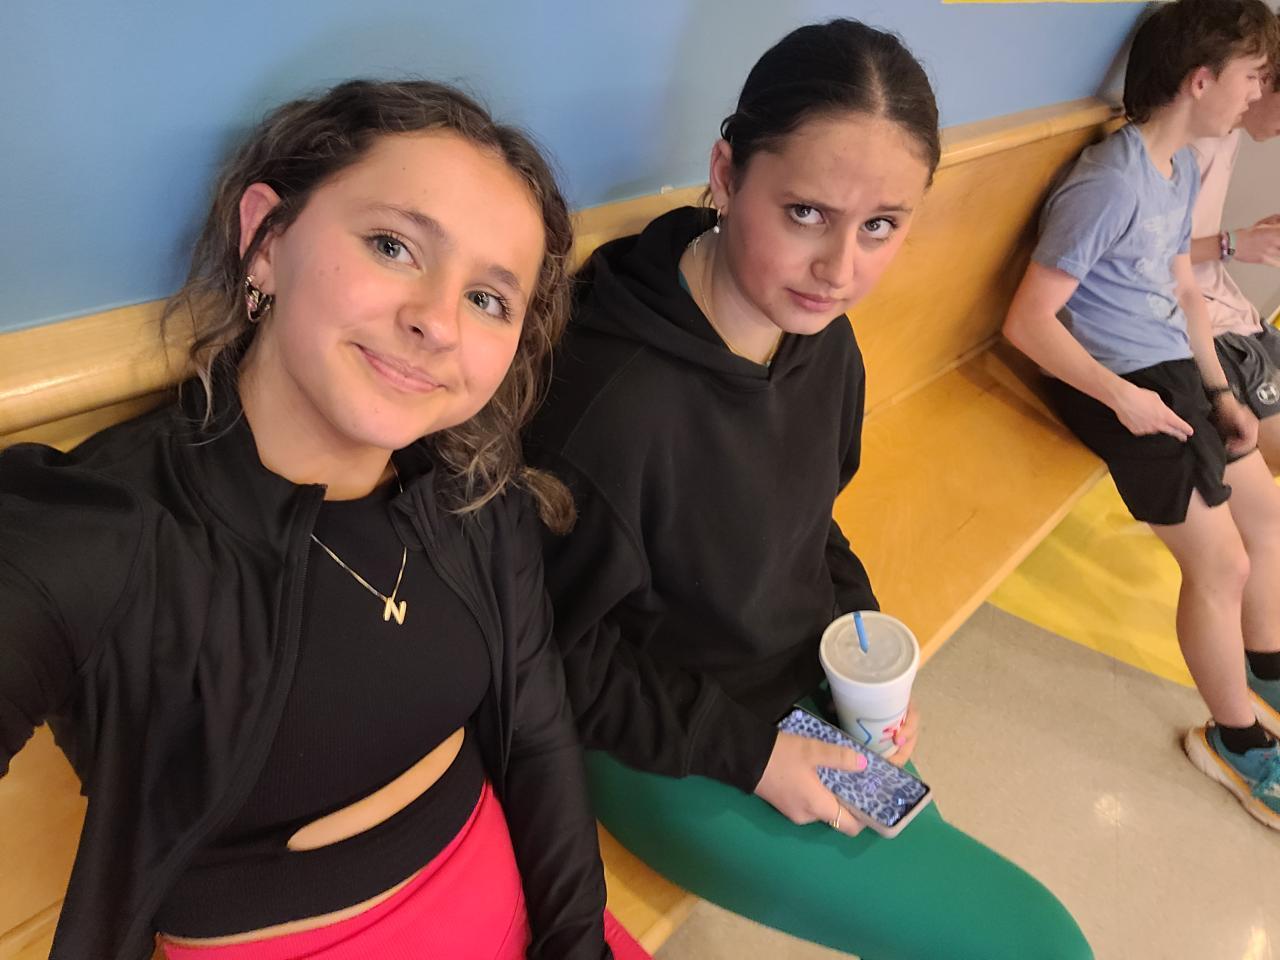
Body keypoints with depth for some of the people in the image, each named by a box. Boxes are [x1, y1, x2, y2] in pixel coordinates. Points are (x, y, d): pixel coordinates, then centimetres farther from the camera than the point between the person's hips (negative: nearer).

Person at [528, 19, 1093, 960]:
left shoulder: (825, 339, -8)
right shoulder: (614, 396, -32)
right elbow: (567, 653, -20)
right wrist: (747, 753, -17)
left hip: (809, 697, 7)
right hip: (673, 758, -6)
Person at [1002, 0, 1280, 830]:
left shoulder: (1183, 166, 10)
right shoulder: (1111, 184, -21)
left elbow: (1185, 291, 17)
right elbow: (1027, 321, -23)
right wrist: (1122, 395, -25)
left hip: (1174, 368, 10)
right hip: (1121, 382, -10)